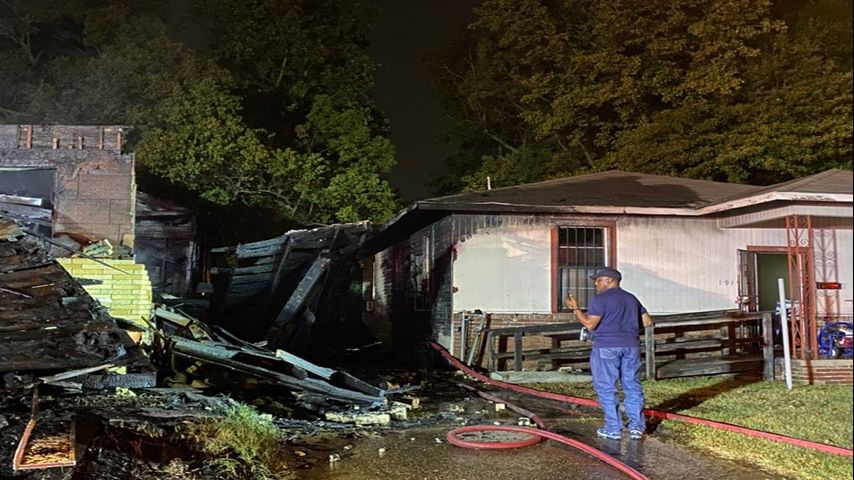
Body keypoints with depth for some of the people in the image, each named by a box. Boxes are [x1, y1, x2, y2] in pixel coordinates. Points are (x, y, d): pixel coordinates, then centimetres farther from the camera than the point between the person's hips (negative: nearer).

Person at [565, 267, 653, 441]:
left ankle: (613, 429, 2)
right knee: (632, 386, 11)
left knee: (607, 388, 1)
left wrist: (575, 309, -4)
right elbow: (648, 321, 14)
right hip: (631, 346, 6)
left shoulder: (600, 299, -7)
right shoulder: (631, 298, 14)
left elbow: (590, 324, -14)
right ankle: (637, 426, 10)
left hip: (606, 347, -6)